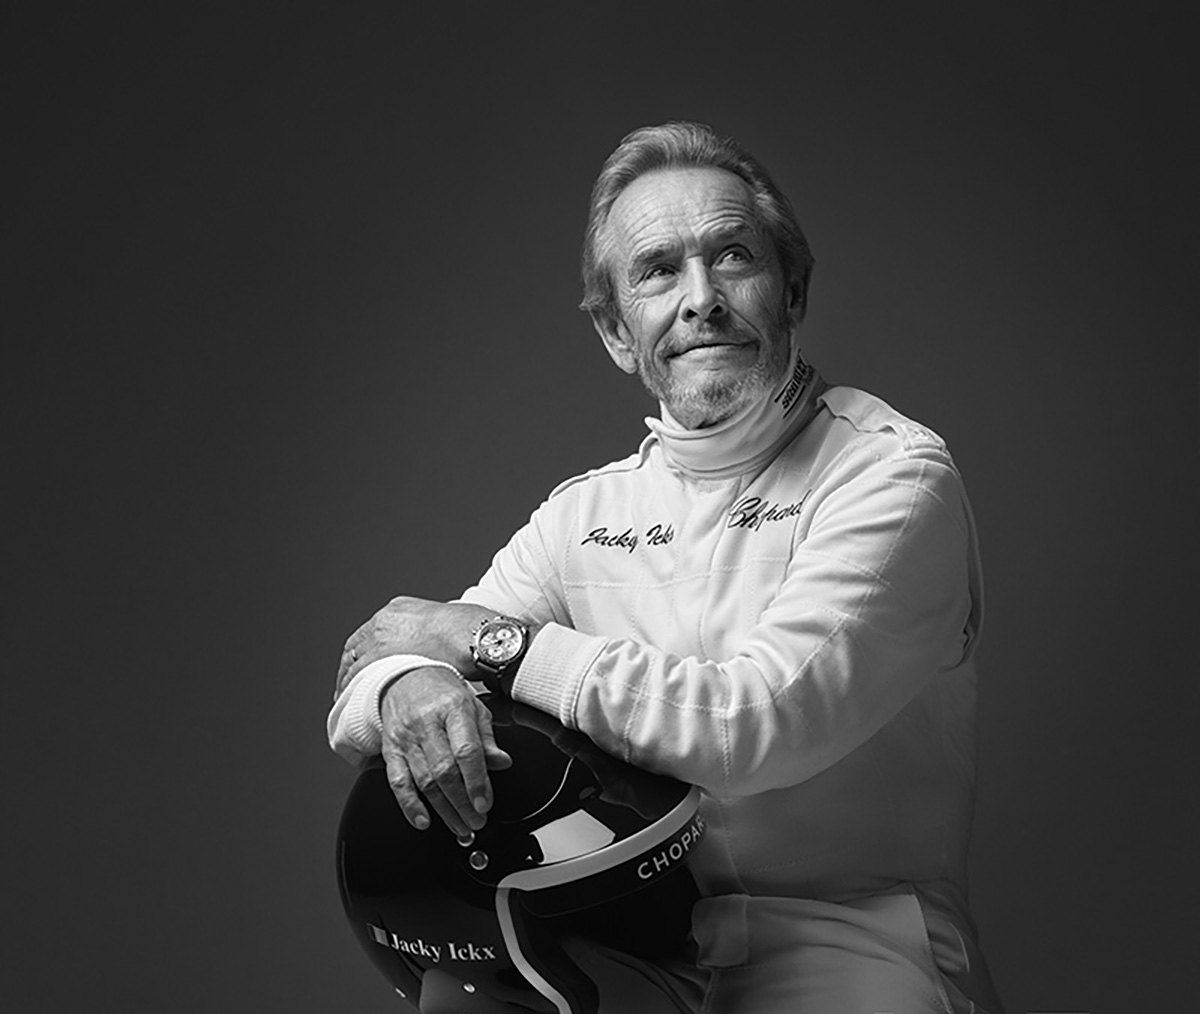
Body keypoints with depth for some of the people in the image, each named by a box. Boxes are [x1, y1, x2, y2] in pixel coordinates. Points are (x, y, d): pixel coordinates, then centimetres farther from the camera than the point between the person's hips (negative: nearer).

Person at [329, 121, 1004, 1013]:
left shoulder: (890, 474, -7)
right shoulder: (586, 513, 10)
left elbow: (754, 725, -19)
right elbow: (364, 681, 7)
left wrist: (490, 639, -11)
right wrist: (407, 688, -20)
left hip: (844, 939, -3)